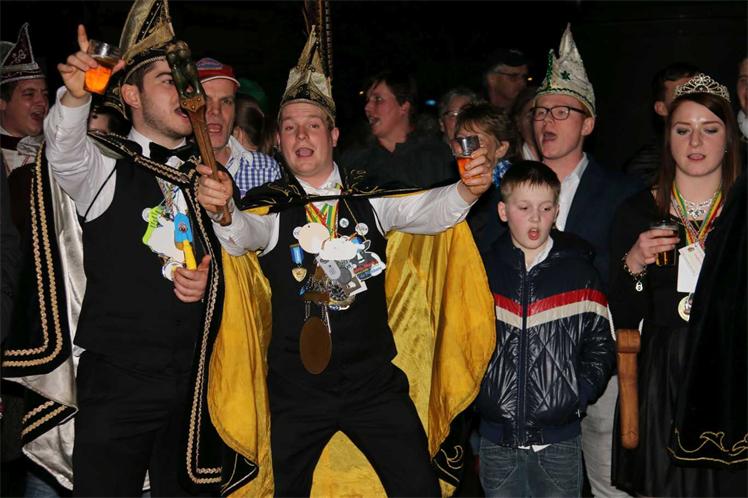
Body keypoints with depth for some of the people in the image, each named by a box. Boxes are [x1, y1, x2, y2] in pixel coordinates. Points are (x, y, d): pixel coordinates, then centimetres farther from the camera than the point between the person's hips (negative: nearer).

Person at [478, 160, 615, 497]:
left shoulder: (579, 272, 2)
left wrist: (578, 396, -8)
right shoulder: (483, 270, 4)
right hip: (498, 440, 1)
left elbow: (600, 344, 4)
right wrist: (476, 396, -2)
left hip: (559, 442, -1)